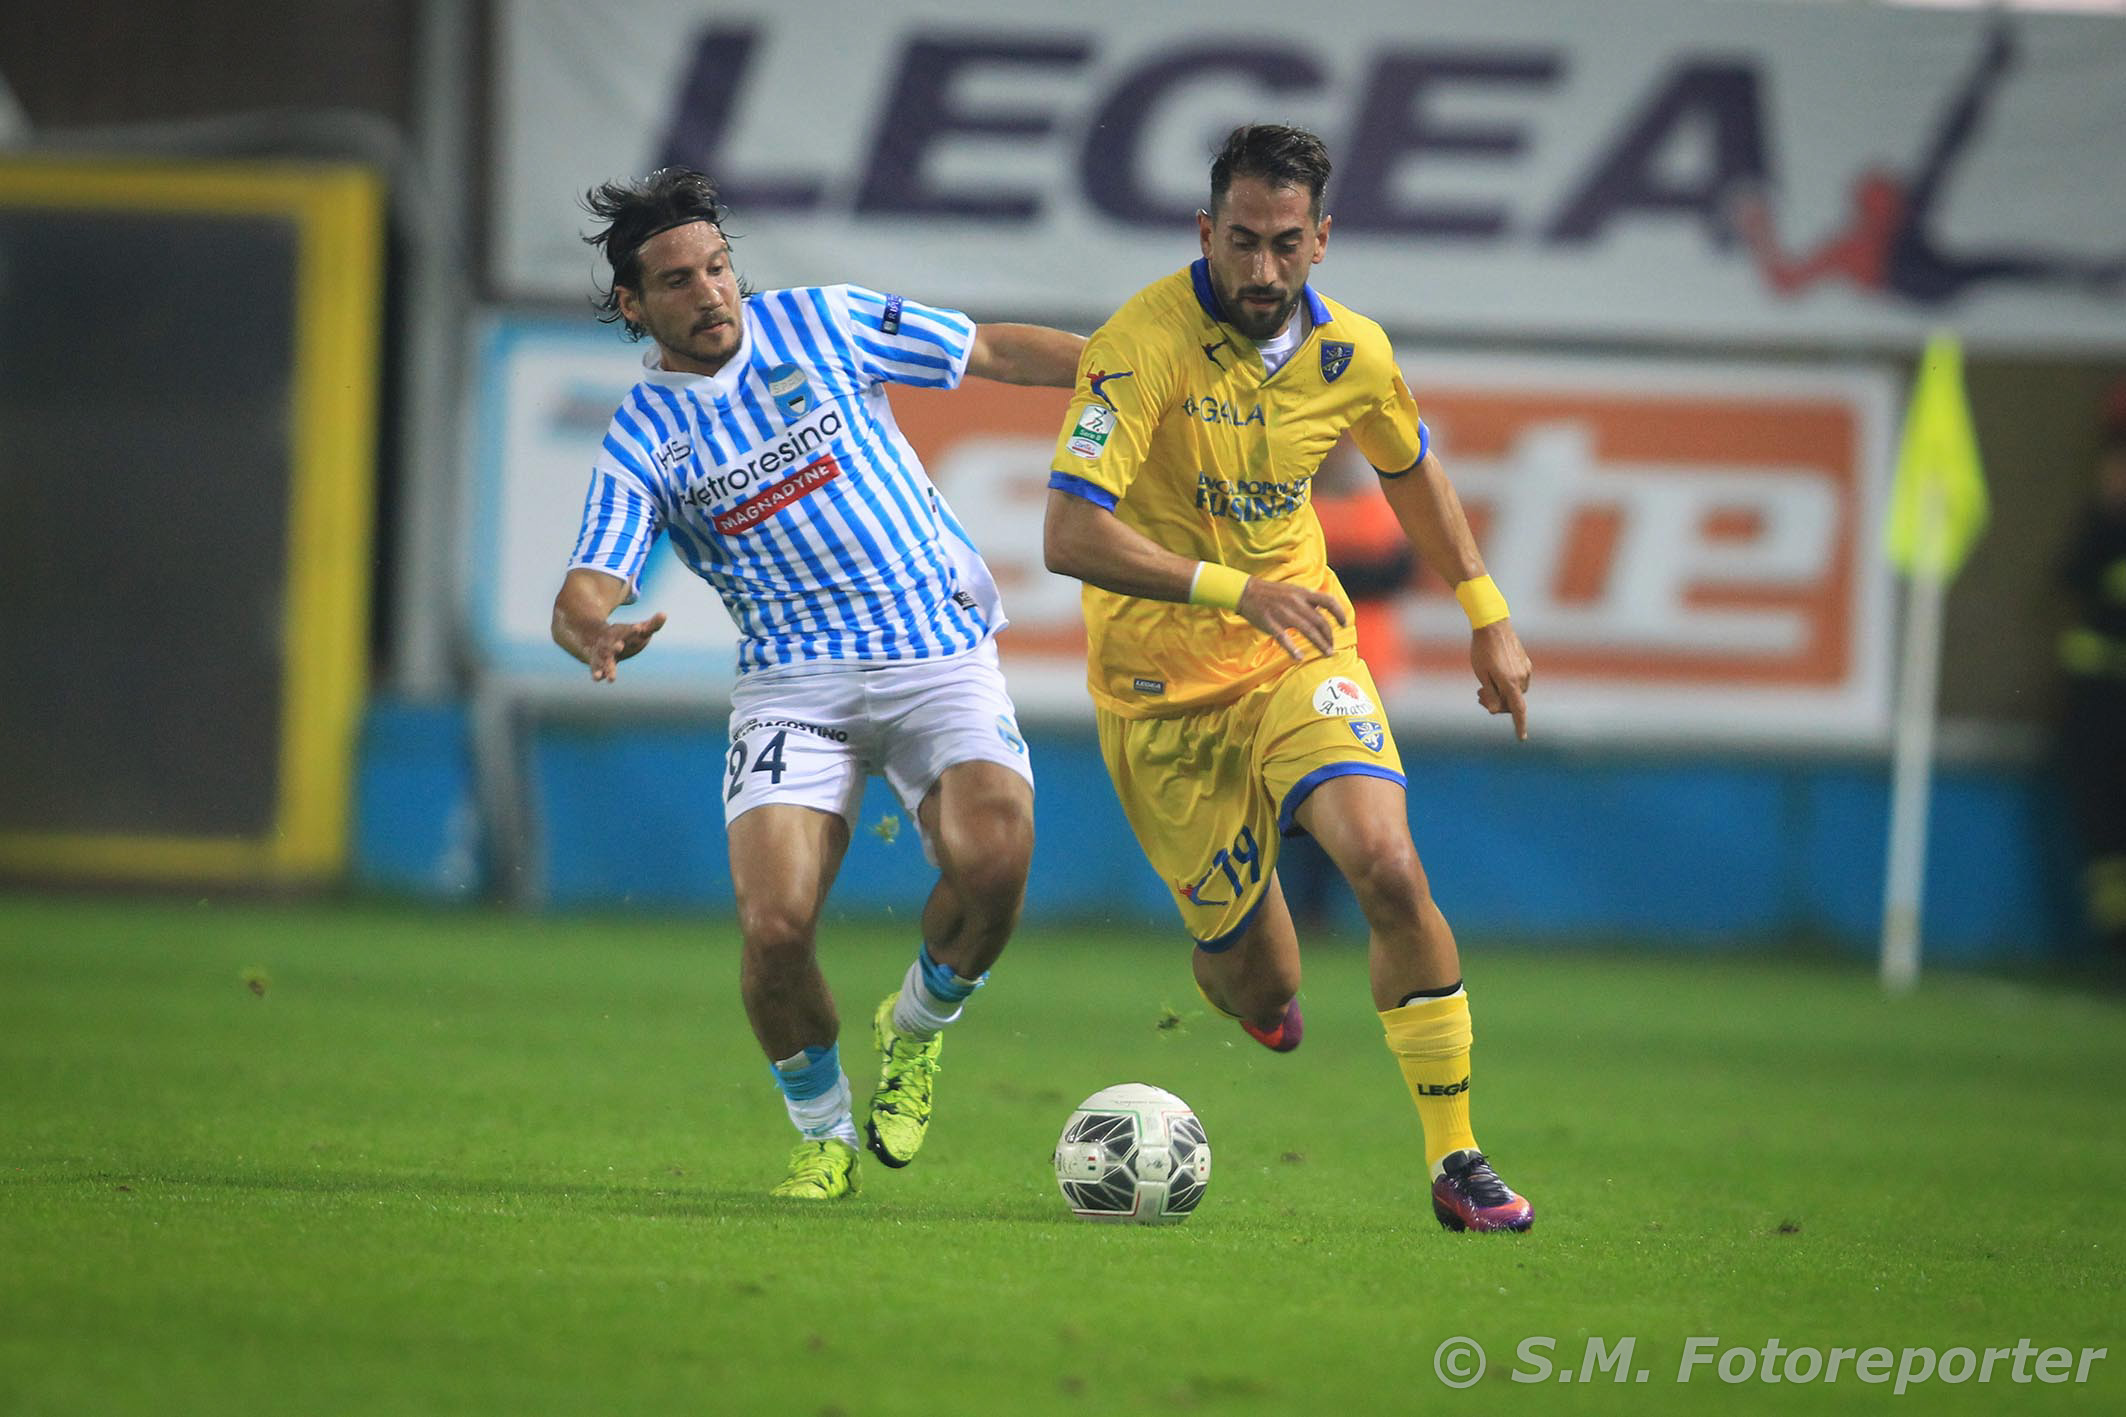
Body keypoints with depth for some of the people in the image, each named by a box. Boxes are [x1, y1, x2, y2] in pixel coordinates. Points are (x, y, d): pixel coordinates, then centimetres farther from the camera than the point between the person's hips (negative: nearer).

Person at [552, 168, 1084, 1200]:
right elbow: (584, 594, -7)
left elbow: (995, 351, 13)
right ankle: (823, 1131, 9)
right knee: (774, 926, -20)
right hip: (794, 681, 0)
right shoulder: (640, 441, 2)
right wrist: (598, 635, -32)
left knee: (992, 857, -27)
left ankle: (915, 1029, 5)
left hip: (940, 653, 0)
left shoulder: (819, 323, 5)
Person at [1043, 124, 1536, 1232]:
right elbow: (1070, 536, -30)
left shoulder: (1351, 353, -5)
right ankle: (1228, 966, 43)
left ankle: (1456, 1163, -11)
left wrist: (1488, 620, 18)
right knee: (1264, 995, 1)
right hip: (1162, 690, -3)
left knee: (1388, 868, -23)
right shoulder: (1143, 343, -22)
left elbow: (1409, 469, 18)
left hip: (1299, 655, 3)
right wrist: (1233, 588, -40)